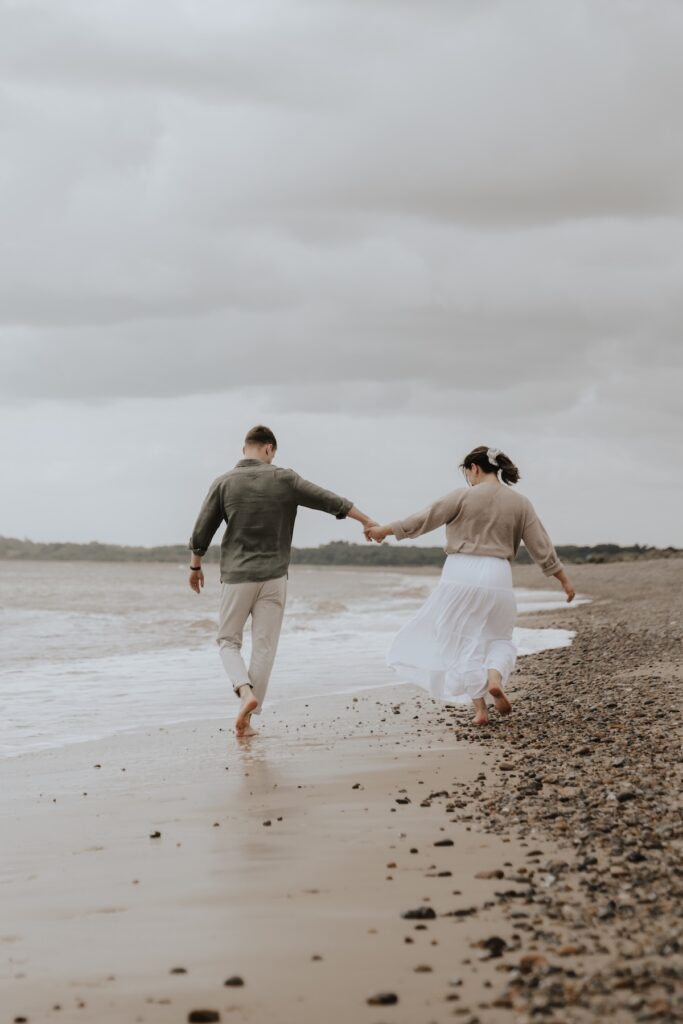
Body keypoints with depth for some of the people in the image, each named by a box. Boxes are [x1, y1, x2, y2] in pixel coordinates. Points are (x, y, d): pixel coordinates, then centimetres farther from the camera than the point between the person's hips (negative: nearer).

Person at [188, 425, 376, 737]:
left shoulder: (224, 483, -3)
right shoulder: (283, 479, -2)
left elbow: (201, 531, 0)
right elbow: (330, 501, 2)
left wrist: (195, 565, 16)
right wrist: (366, 520, 13)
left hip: (236, 575, 0)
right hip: (273, 576, 0)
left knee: (228, 640, 13)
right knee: (264, 647, 6)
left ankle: (245, 691, -13)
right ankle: (247, 718, 5)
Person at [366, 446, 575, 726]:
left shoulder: (464, 496, -2)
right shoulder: (520, 503, 7)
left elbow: (424, 519, 1)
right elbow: (542, 548, 6)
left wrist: (385, 530, 13)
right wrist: (564, 580, 16)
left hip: (460, 574, -2)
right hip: (497, 576, 2)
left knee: (466, 641, 10)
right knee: (498, 638, 21)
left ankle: (480, 708, 5)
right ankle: (495, 678, -10)